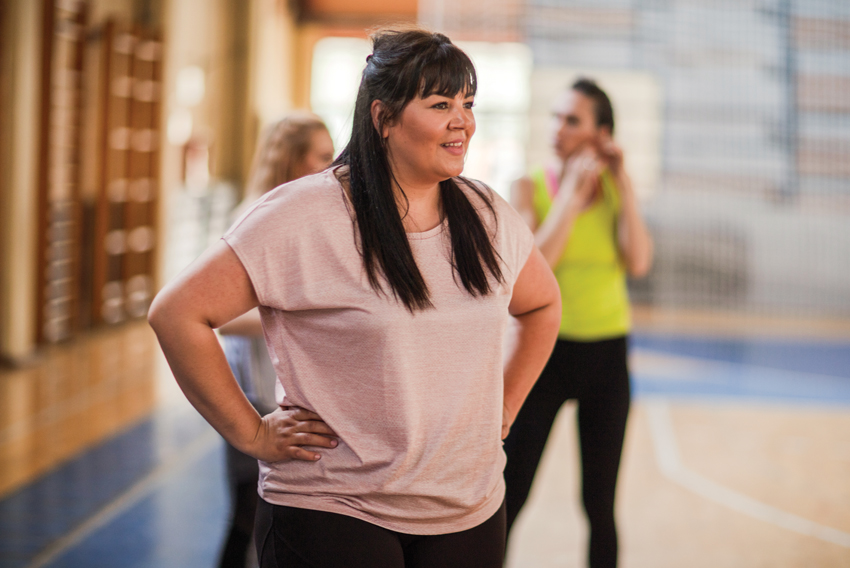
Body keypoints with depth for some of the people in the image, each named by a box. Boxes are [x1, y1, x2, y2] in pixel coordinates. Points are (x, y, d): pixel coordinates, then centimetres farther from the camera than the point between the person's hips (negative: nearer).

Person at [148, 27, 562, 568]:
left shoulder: (489, 217, 5)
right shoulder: (303, 217, -13)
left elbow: (542, 305, 24)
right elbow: (176, 313, -14)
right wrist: (251, 433, -11)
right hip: (332, 515, -5)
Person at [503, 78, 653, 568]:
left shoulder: (617, 192, 2)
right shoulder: (530, 189, -3)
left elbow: (638, 264, -15)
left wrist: (622, 182, -12)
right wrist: (573, 190, -15)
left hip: (607, 355, 2)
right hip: (545, 348, -2)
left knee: (600, 505, 9)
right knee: (509, 497, -3)